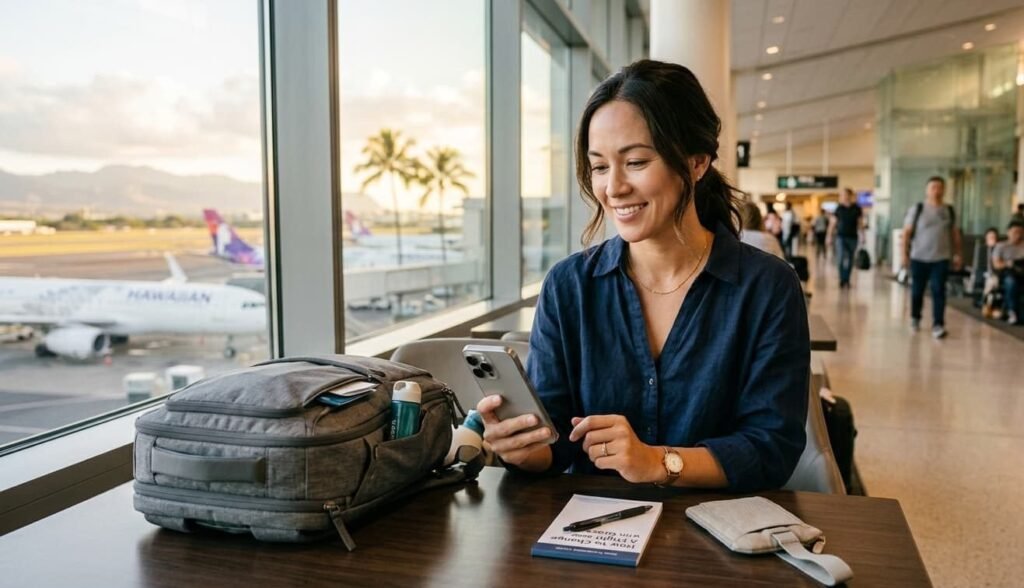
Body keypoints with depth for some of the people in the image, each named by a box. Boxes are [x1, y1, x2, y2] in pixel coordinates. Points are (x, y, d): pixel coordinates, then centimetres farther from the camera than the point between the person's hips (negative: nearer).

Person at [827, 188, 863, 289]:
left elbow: (860, 224, 7)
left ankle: (846, 280, 17)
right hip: (841, 237, -1)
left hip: (852, 238, 1)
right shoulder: (839, 209, 2)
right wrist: (830, 236, 1)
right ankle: (842, 280, -12)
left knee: (850, 260, 7)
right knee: (841, 258, -13)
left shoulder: (857, 209, 3)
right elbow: (832, 224, 5)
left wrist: (862, 235, -3)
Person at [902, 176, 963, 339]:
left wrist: (957, 254, 11)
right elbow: (907, 232, -3)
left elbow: (955, 234, 14)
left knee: (939, 291, -7)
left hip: (941, 258, 1)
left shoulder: (950, 211, 7)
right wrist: (904, 253, -8)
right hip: (919, 258, -1)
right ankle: (915, 318, 31)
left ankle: (938, 325, -7)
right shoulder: (917, 209, -2)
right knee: (917, 291, 9)